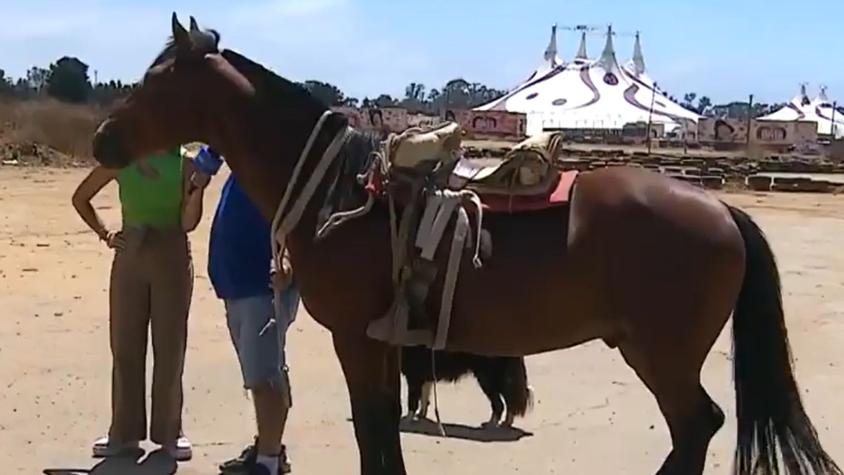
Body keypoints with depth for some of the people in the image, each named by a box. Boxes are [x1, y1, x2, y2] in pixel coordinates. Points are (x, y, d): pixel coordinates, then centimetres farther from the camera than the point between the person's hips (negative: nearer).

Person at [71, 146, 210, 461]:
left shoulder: (186, 165, -5)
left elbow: (188, 223, -10)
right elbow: (80, 198, 11)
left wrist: (198, 189, -24)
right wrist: (104, 234, 3)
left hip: (172, 258, -1)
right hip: (129, 258, 2)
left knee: (169, 347, 4)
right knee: (125, 346, 7)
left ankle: (169, 432, 16)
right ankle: (125, 431, 19)